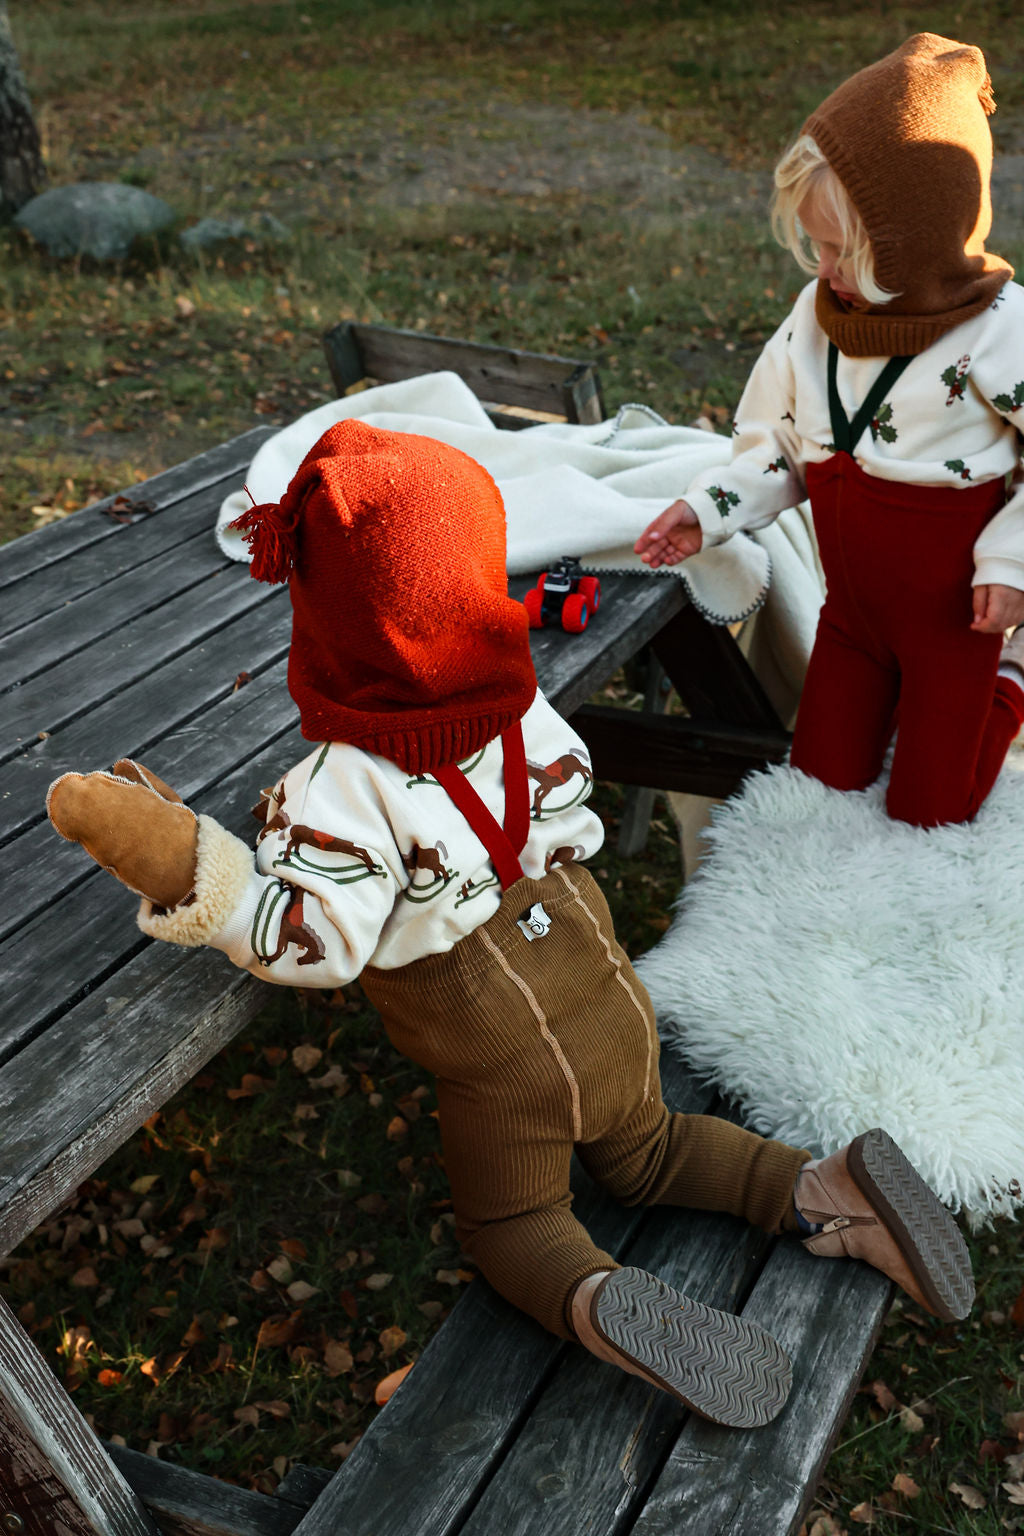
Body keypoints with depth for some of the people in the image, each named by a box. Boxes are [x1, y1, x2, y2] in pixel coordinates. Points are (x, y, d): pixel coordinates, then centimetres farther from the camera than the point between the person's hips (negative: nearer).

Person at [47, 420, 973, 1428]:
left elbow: (311, 941, -26)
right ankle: (830, 1193, 5)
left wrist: (188, 867, -30)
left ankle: (599, 1307, -14)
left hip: (504, 1074, -5)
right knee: (645, 1156, 29)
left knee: (512, 1221, 20)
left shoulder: (343, 787, -27)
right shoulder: (518, 712, -7)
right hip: (610, 1008, 5)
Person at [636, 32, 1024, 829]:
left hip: (953, 609, -5)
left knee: (927, 809, 7)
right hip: (853, 606, 5)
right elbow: (777, 446, 5)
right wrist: (709, 510, -7)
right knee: (822, 783, 13)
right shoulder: (818, 312, -3)